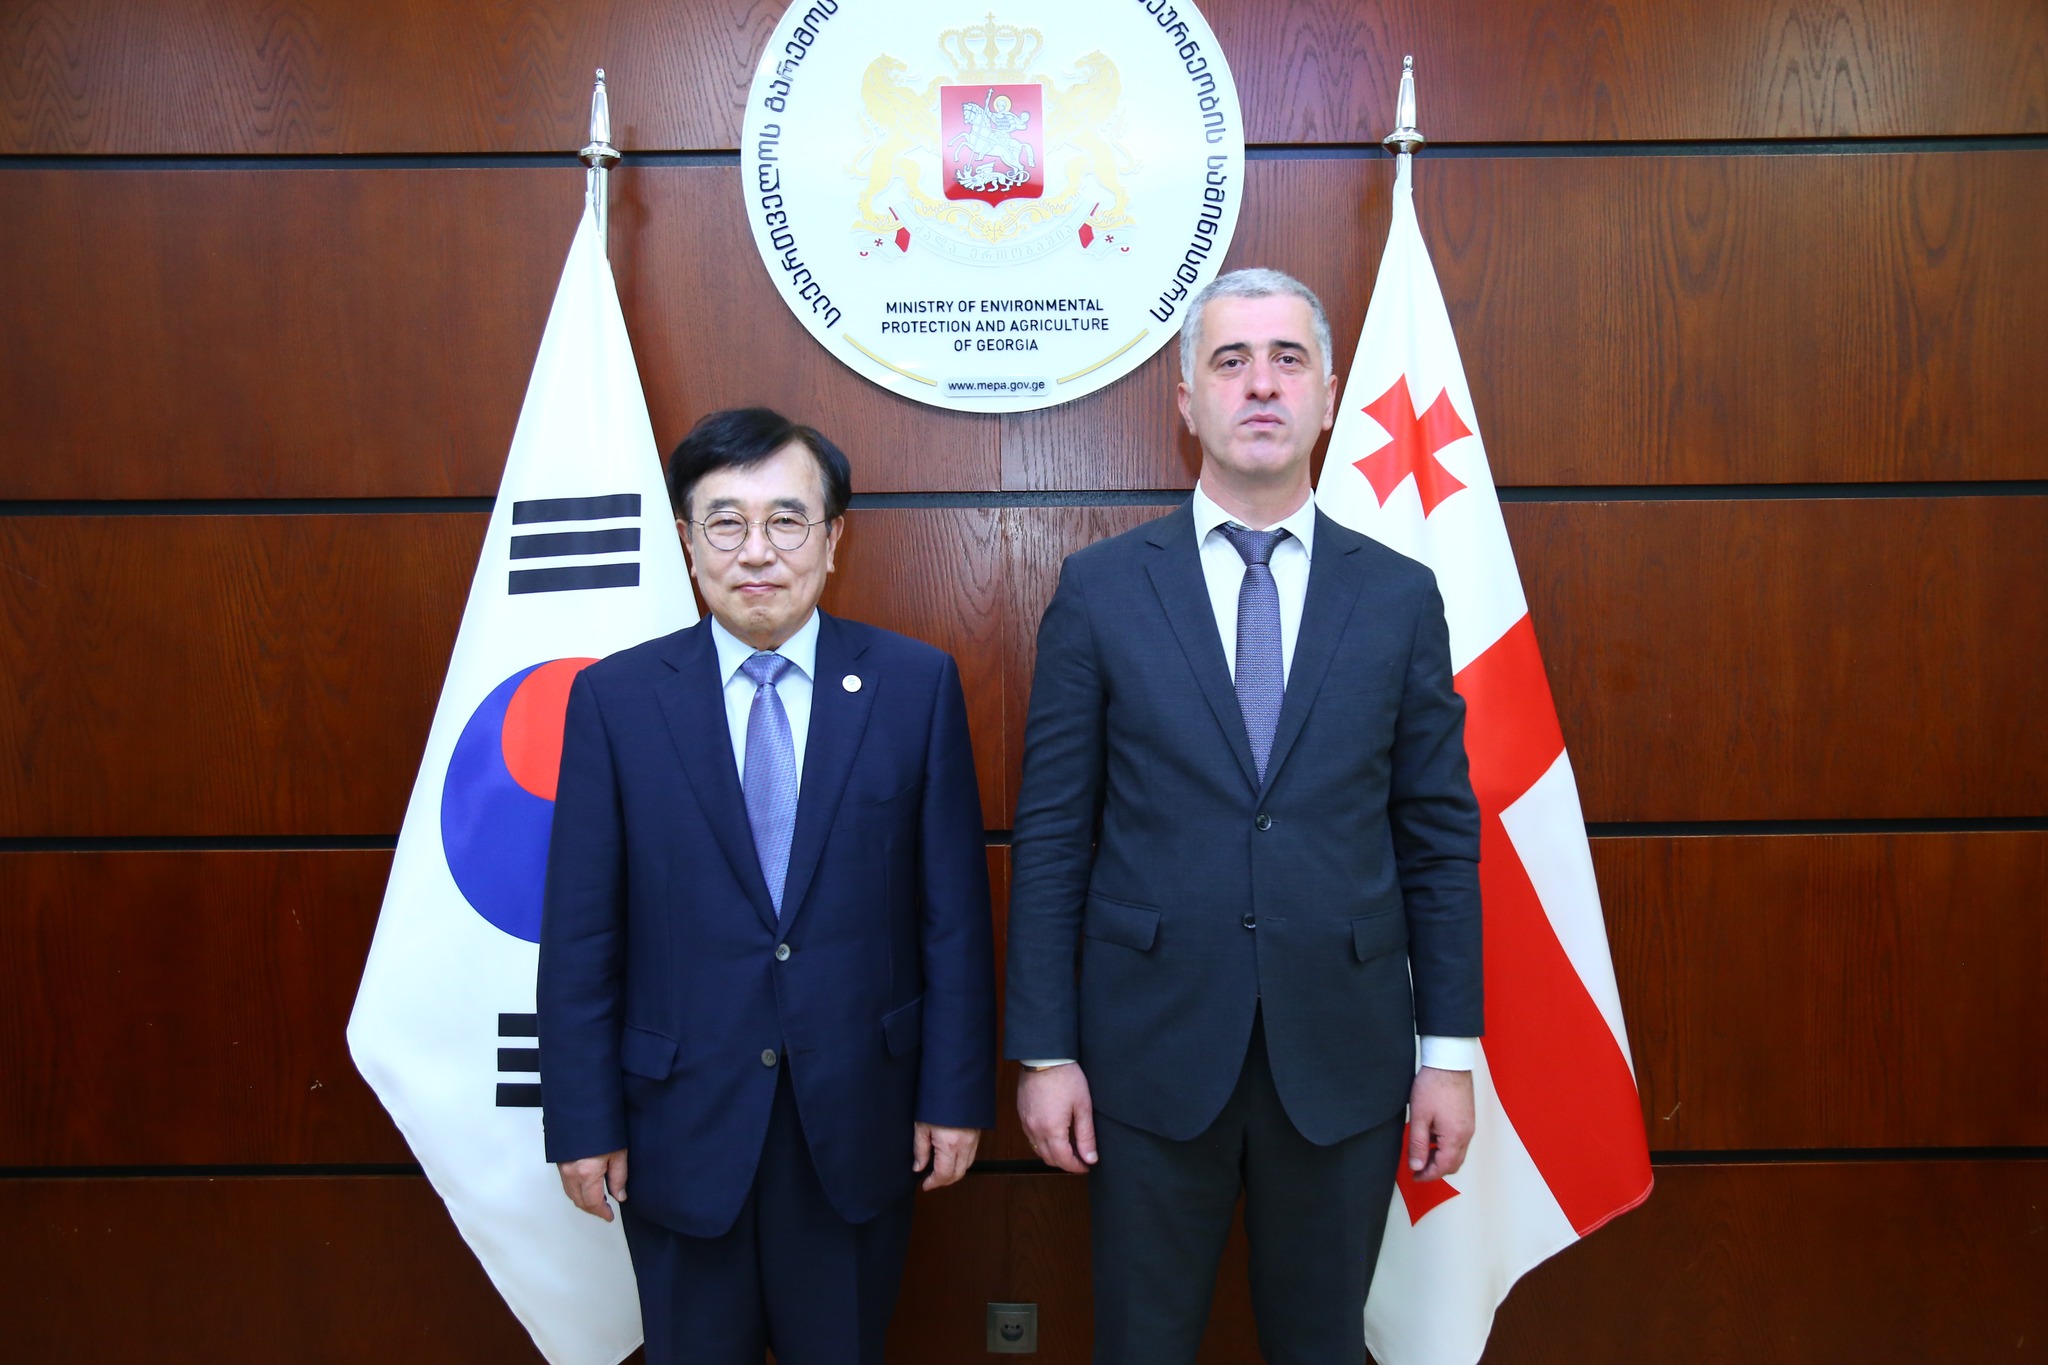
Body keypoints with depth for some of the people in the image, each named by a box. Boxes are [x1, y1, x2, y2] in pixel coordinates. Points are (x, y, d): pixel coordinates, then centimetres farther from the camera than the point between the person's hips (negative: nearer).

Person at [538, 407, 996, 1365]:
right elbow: (581, 933, -3)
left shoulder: (916, 684, -5)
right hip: (681, 1122, 0)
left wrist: (956, 1094, -2)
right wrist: (583, 1122, -2)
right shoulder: (616, 697, -5)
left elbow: (954, 911, -3)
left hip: (857, 1122, 0)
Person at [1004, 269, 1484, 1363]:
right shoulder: (1100, 589, -2)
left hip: (1343, 1056, 1)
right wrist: (1044, 1051, -4)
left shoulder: (1400, 596, 2)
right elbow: (1051, 837, -2)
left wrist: (1450, 1049, 2)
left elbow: (1440, 835, 4)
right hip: (1151, 1052, -1)